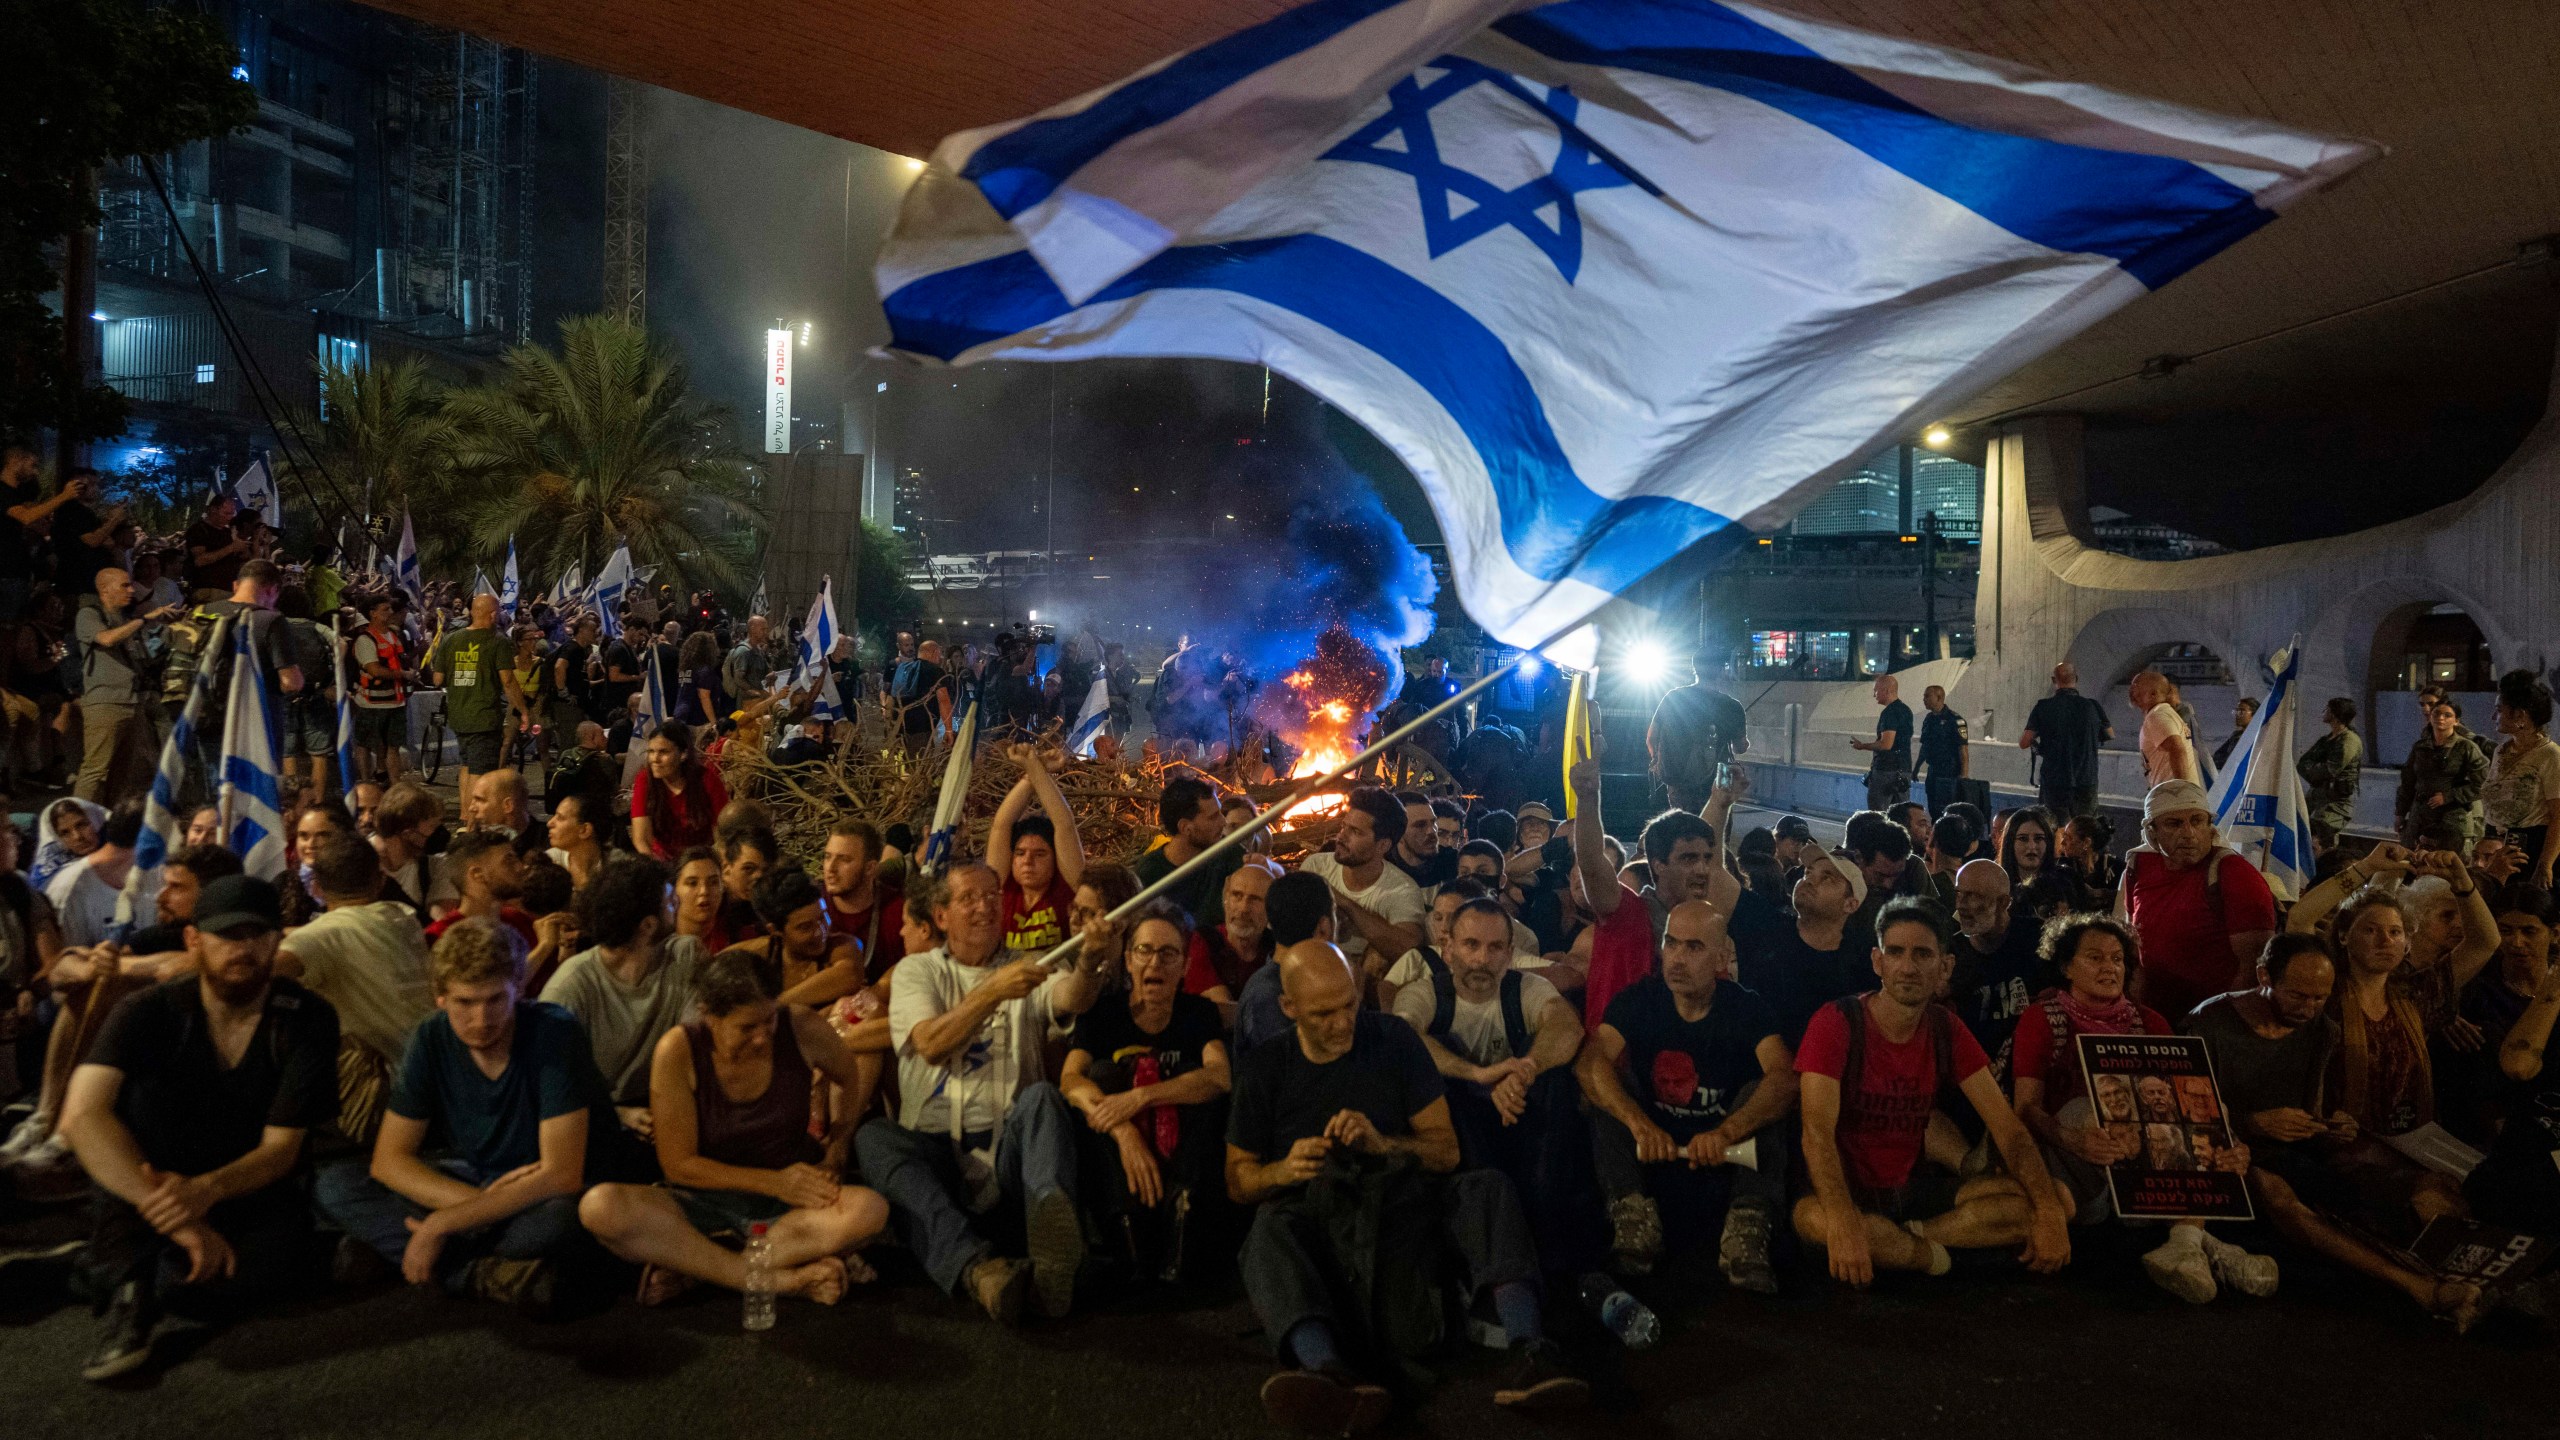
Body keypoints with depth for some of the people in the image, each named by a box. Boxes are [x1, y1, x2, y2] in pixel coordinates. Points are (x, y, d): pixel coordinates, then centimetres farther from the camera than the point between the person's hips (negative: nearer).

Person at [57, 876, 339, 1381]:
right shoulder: (148, 1013, -13)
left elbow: (281, 1146, -13)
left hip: (249, 1190, 0)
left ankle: (117, 1278, -10)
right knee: (146, 1085, -26)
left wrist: (207, 1189, -37)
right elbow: (81, 1116, -29)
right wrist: (177, 1221, -39)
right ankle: (129, 1263, -26)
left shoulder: (308, 1019, -11)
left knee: (268, 1263, -35)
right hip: (154, 1188, 1)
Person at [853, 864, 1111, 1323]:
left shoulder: (1028, 968, 15)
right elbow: (931, 1045, -6)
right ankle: (976, 1266, -49)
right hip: (933, 1149, 0)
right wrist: (993, 992, -21)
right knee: (873, 1137, -29)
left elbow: (1072, 1000, -9)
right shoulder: (917, 970, 14)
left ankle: (1054, 1247, -53)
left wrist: (1088, 964, -32)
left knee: (1041, 1097, -29)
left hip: (1010, 1148, 0)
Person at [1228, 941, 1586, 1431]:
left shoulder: (1394, 1041, 5)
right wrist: (1285, 1170, -16)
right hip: (1317, 1216, -1)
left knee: (1486, 1188, -25)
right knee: (1271, 1231, -34)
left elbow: (1446, 1149, 5)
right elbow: (1238, 1182, 7)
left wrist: (1384, 1145, -16)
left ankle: (1528, 1354, -45)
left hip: (1402, 1206, 1)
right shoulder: (1262, 1068, 4)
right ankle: (1332, 1372, -61)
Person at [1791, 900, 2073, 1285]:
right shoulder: (1837, 1022, -15)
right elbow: (1817, 1132, -26)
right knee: (1813, 1219, -41)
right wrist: (1844, 1226, -42)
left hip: (1915, 1186, 5)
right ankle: (1930, 1254, -11)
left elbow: (2007, 1127, -1)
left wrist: (2049, 1212, -19)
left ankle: (1900, 1239, -15)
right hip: (1849, 1190, -5)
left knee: (2061, 1203, -10)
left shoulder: (1946, 1031, 2)